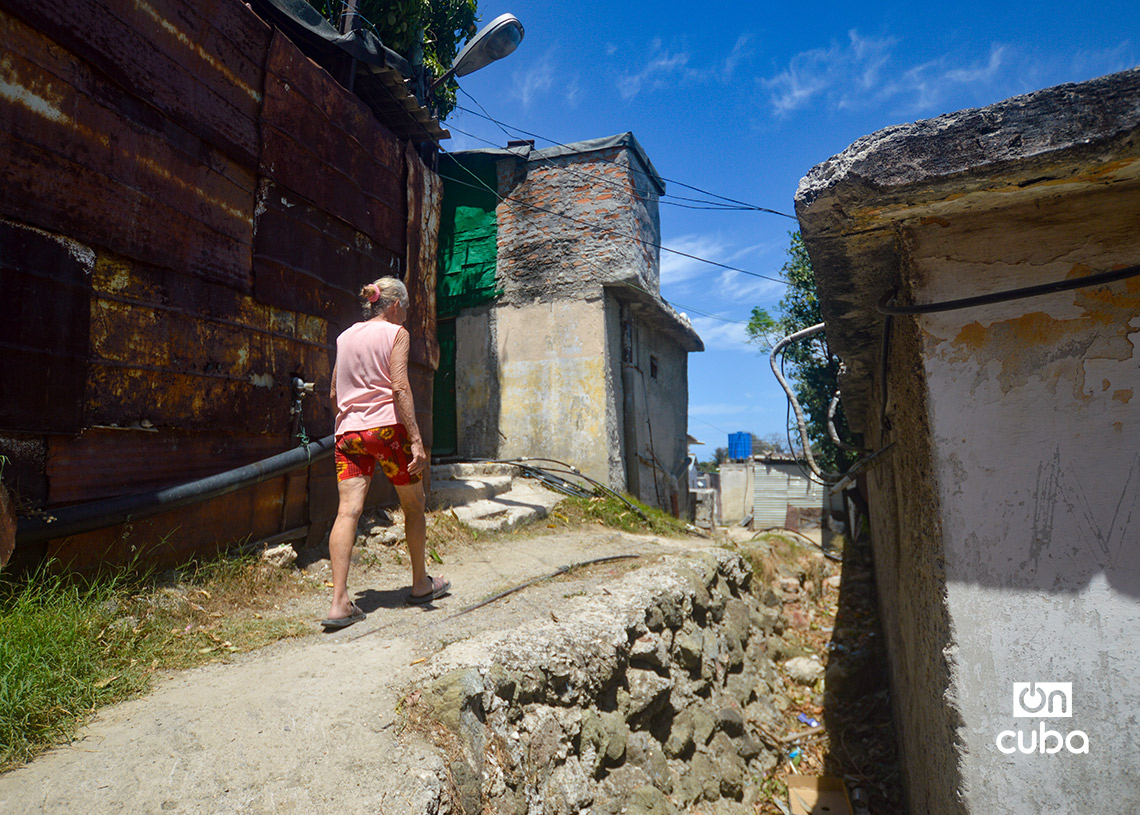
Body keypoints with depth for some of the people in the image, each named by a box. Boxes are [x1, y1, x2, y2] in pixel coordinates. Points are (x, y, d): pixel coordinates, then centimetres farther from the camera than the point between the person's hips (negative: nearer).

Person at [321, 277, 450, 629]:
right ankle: (421, 584, 25)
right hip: (387, 427, -5)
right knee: (414, 506, 12)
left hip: (349, 430, 5)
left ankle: (339, 602, -10)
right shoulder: (396, 333, -1)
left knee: (348, 511, -3)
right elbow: (400, 388, -13)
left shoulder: (345, 337, 17)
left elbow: (334, 393, 20)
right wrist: (415, 439, -16)